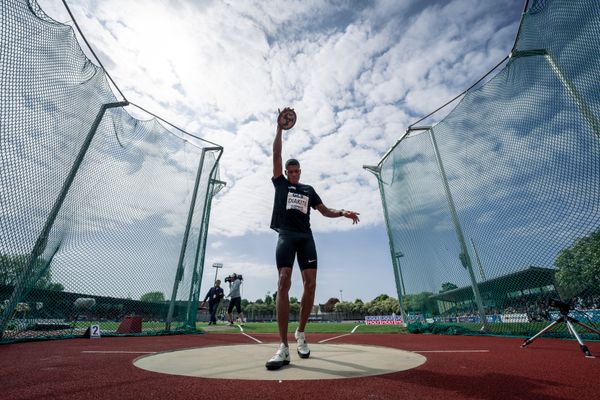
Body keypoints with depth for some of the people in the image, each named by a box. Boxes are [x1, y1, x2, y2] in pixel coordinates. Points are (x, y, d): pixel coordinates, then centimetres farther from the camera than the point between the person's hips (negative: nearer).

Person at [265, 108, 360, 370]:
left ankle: (301, 333, 14)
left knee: (310, 283, -7)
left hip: (305, 236, 3)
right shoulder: (280, 184, 17)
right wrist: (280, 127, 12)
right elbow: (276, 155, 12)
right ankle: (283, 348, -15)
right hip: (286, 235, -3)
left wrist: (343, 213, 1)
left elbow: (325, 211, 18)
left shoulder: (308, 190, 23)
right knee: (283, 283, -16)